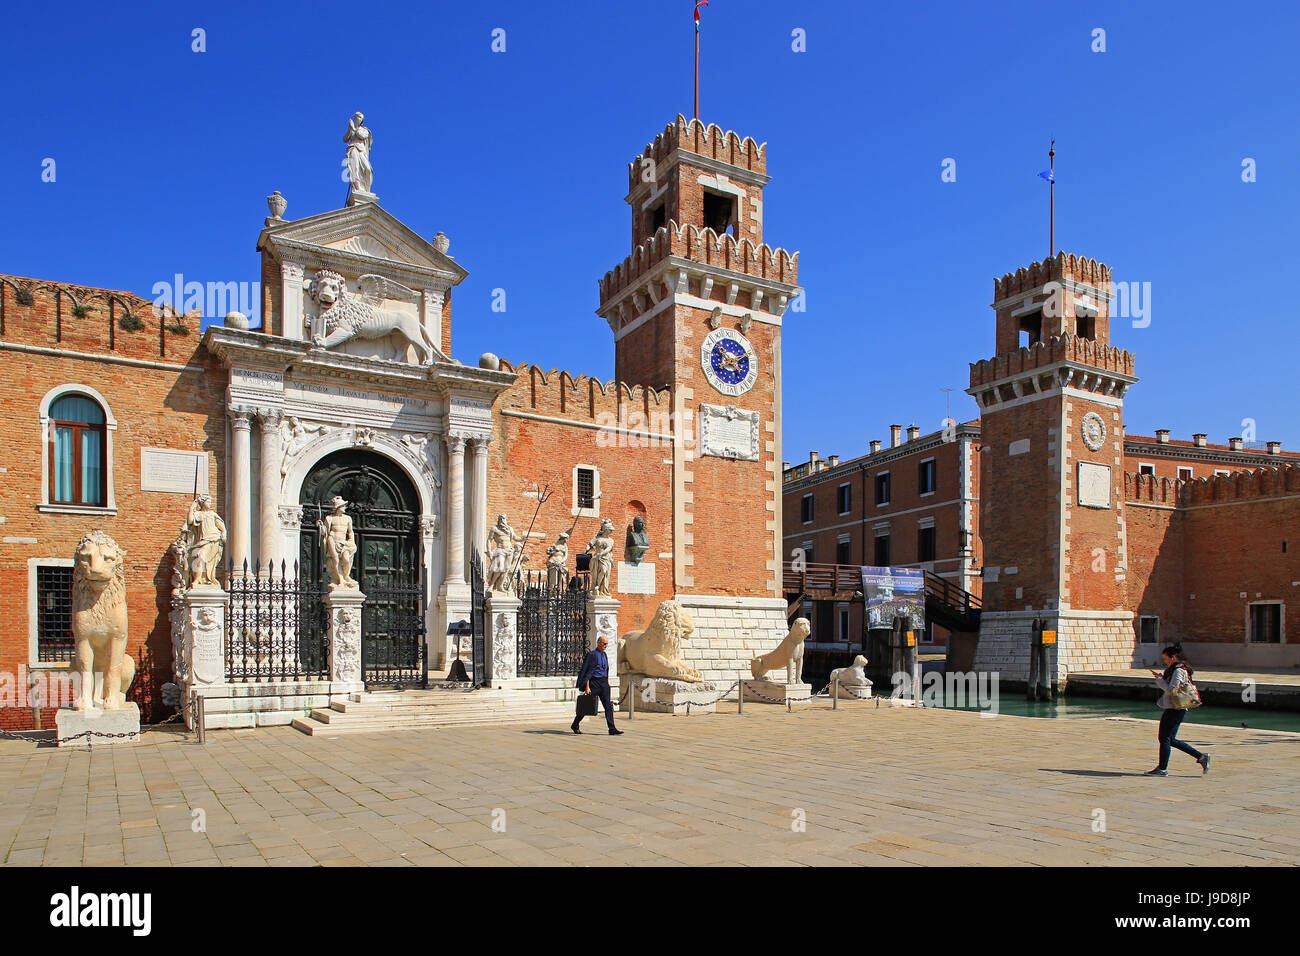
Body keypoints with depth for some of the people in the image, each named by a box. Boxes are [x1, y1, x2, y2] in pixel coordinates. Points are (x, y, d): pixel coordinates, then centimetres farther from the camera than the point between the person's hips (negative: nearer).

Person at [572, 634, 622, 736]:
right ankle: (575, 725, 21)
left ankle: (612, 729, -7)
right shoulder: (593, 654, -10)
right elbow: (588, 671, -13)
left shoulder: (604, 655, 13)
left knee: (608, 706, -3)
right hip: (595, 683, -7)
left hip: (604, 683, 7)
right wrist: (587, 687, -17)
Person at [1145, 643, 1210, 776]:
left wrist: (1159, 679, -11)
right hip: (1173, 709, 10)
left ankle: (1162, 769, 6)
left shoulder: (1178, 670, -16)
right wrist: (1160, 679, 3)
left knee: (1164, 737, -2)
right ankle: (1201, 757, 16)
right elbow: (1168, 687, 18)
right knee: (1171, 739, 14)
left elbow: (1171, 689, -21)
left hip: (1175, 709, -10)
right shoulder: (1173, 669, 15)